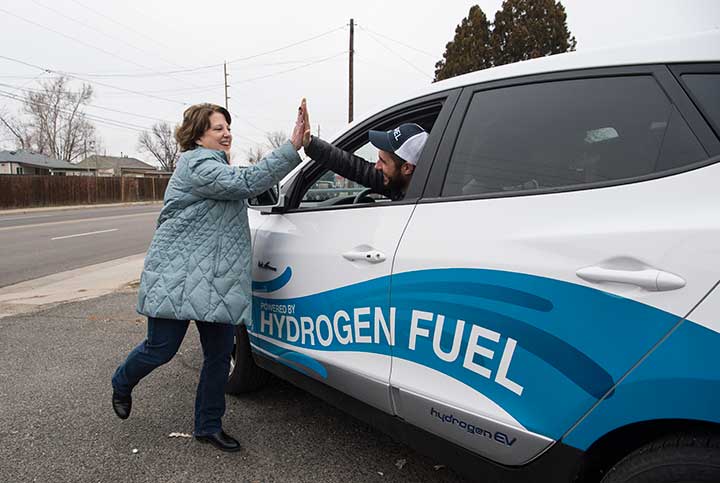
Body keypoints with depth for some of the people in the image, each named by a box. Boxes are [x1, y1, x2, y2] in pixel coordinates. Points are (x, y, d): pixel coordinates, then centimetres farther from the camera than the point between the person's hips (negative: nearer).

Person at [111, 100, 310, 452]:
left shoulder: (215, 166, 21)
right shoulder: (196, 164, -13)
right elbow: (246, 182, -26)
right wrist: (292, 147, -29)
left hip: (218, 282, 9)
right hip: (177, 277, -9)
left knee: (219, 354, 7)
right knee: (161, 348, 4)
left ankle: (208, 426, 22)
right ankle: (121, 384, 38)